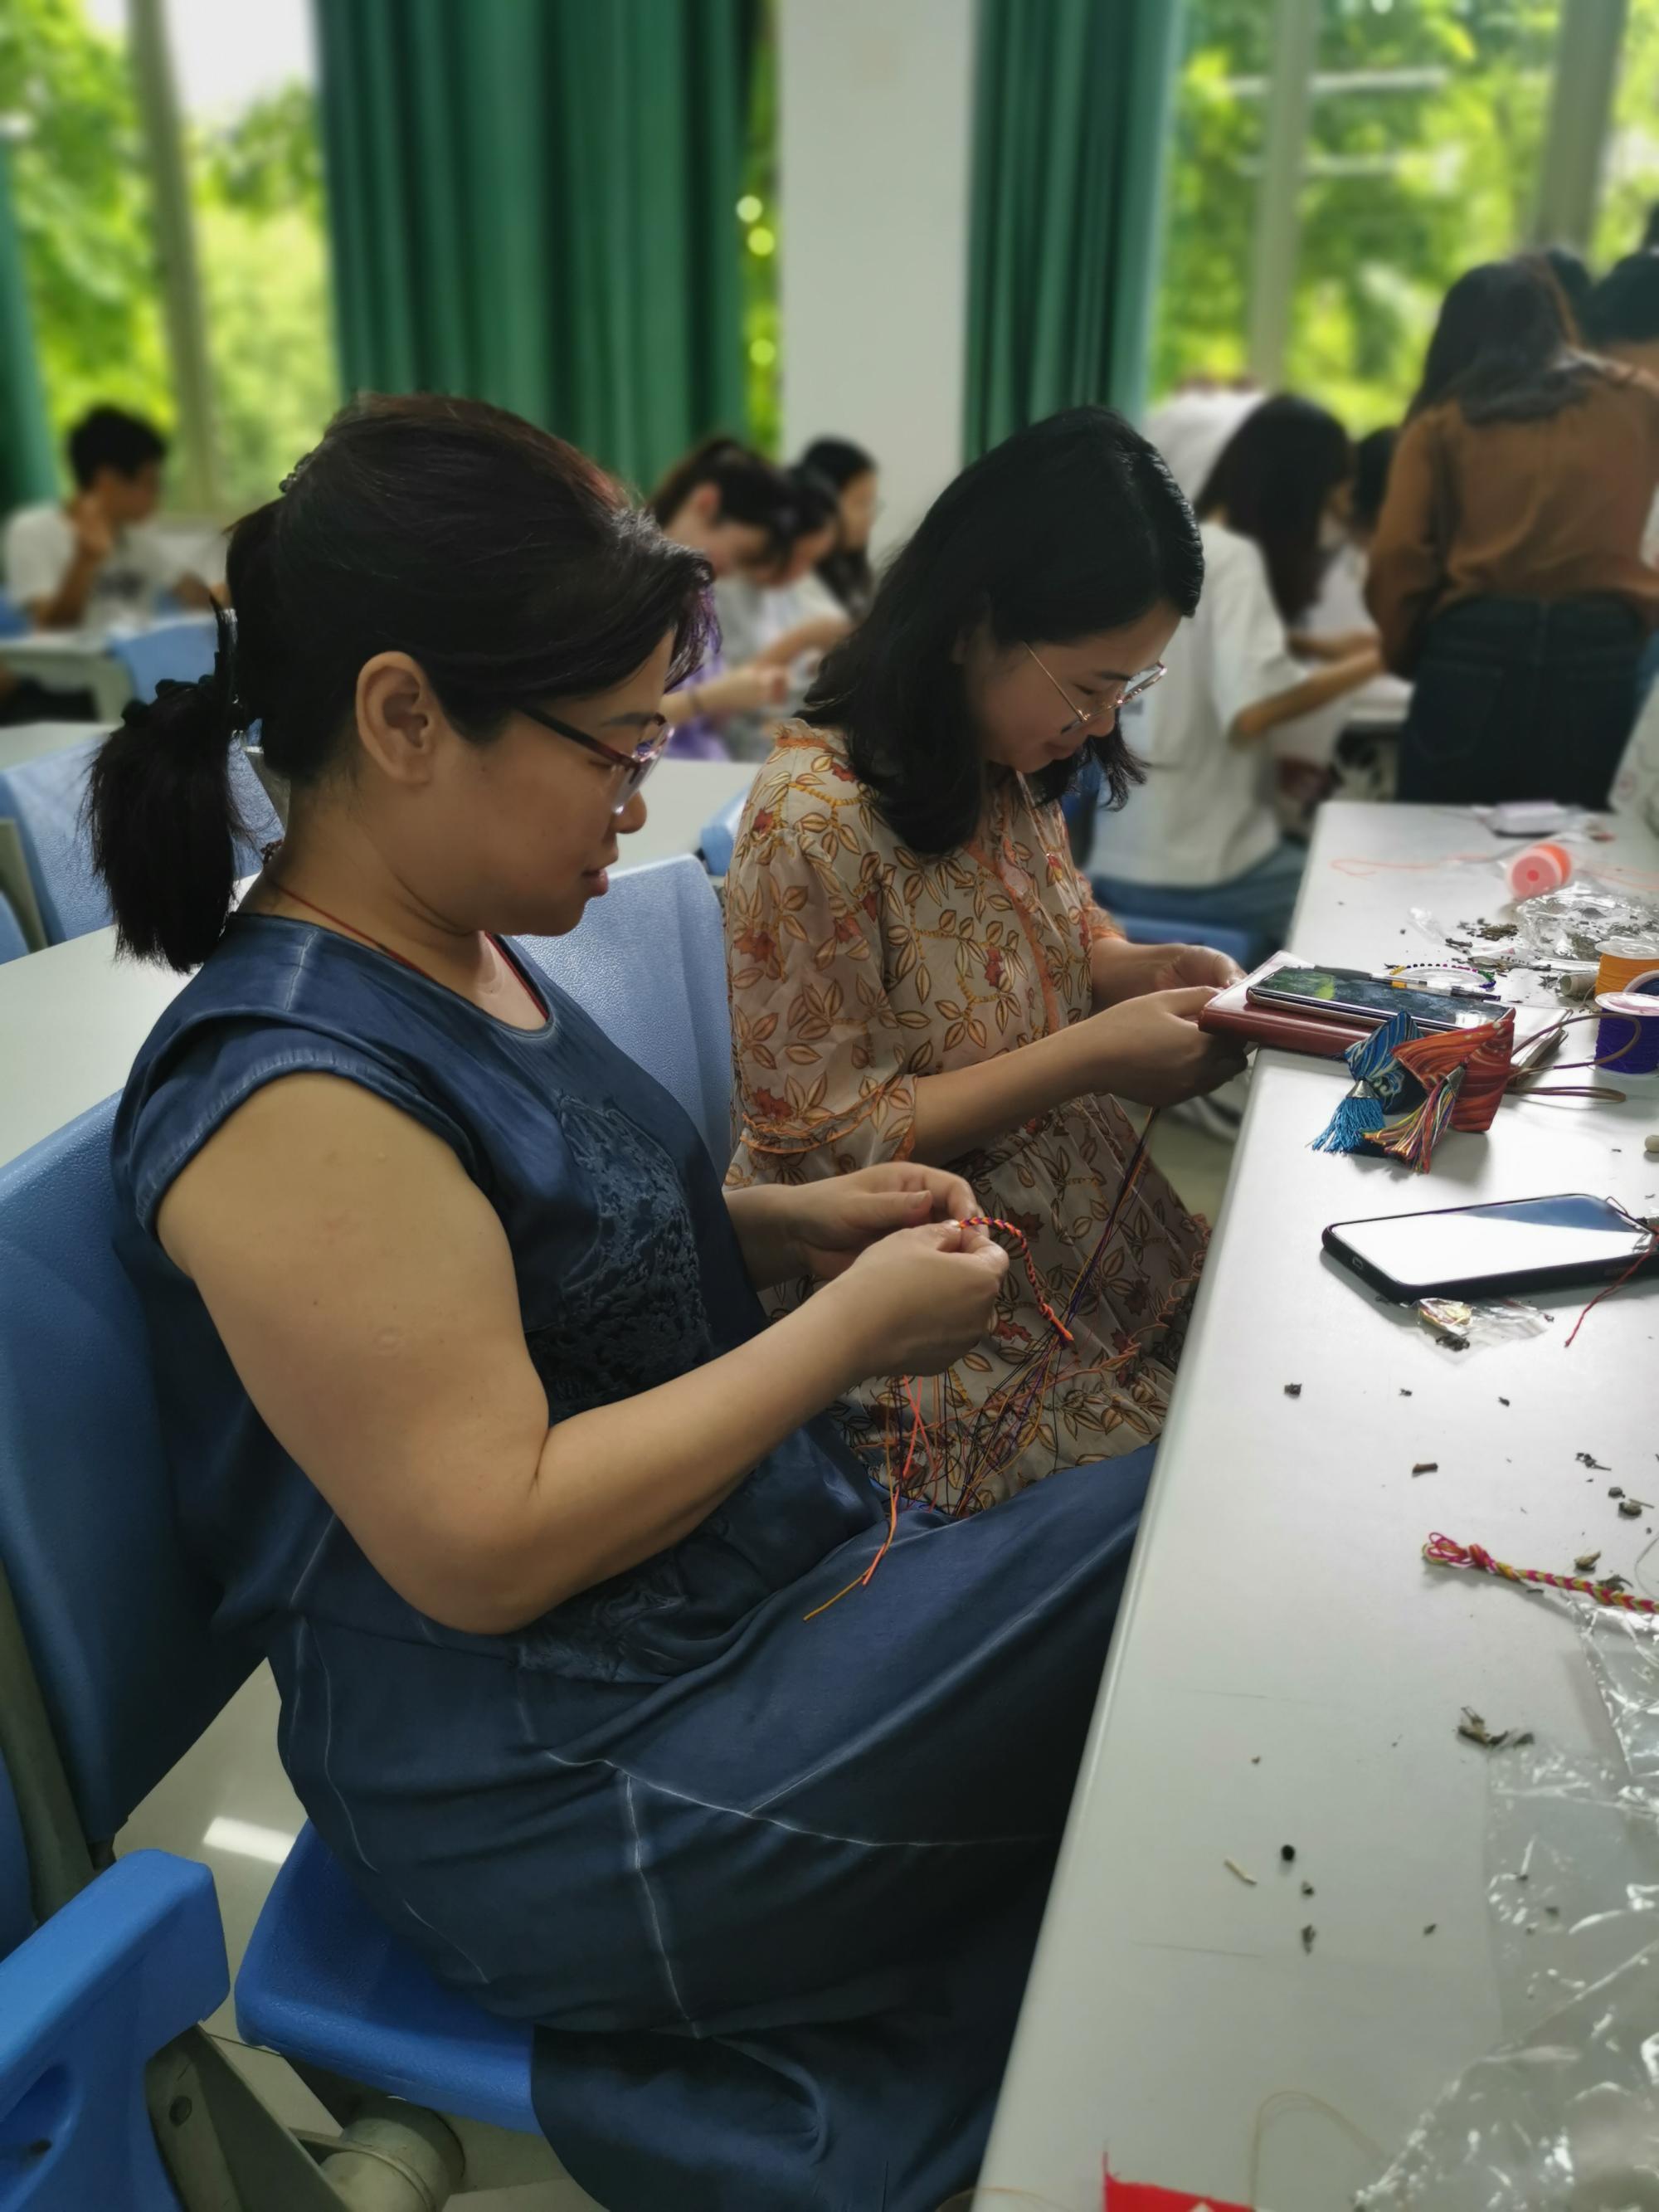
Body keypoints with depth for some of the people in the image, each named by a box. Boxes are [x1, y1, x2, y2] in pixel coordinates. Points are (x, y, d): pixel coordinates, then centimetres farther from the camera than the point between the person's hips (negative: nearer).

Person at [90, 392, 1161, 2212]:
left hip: (751, 1612, 9)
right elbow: (488, 1547, -24)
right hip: (568, 1807, -9)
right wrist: (846, 1332, -19)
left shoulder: (460, 953, 5)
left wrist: (790, 1222, 2)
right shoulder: (295, 1096, -24)